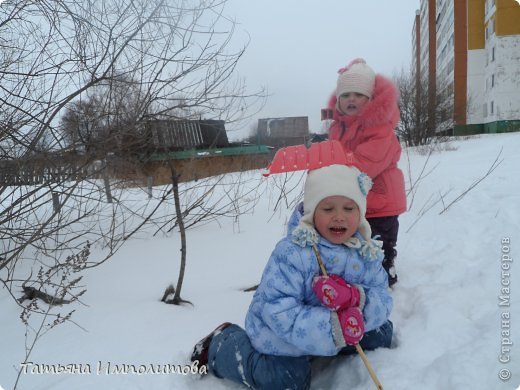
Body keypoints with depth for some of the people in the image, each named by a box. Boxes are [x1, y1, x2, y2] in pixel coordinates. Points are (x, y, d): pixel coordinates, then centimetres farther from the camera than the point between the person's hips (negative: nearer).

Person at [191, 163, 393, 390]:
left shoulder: (367, 253, -10)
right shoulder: (292, 252, -30)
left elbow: (382, 301, -11)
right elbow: (278, 312, -34)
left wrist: (358, 300, -35)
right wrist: (334, 328, -42)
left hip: (333, 335, 7)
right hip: (283, 340, -6)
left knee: (381, 334, 10)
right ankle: (221, 345, 6)